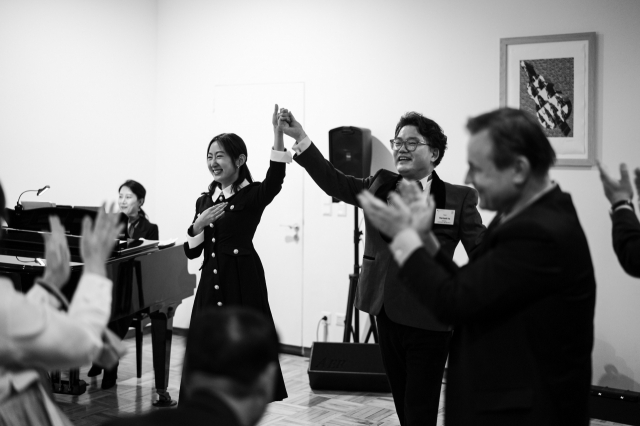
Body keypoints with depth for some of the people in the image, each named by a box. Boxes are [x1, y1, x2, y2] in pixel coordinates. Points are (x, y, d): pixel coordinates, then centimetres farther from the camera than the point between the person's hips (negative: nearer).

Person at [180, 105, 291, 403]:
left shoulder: (253, 195, -4)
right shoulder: (204, 200, 12)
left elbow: (275, 179, -28)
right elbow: (191, 252, 9)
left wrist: (278, 134, -40)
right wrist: (199, 224, -10)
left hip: (243, 284, -5)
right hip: (211, 284, 6)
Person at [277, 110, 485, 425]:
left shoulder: (459, 199, -7)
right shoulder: (380, 186, 5)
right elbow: (333, 182, -5)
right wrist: (300, 138, -15)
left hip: (429, 323, -4)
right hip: (387, 316, 5)